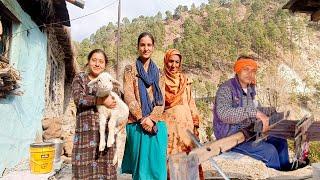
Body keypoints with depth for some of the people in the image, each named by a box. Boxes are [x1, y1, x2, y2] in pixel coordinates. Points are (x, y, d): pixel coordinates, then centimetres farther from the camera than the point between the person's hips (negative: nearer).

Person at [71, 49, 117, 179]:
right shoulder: (80, 78, 8)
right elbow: (78, 98, -10)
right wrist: (102, 101, -16)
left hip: (107, 131, 2)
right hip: (86, 130, -2)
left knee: (105, 168, 4)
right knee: (86, 168, -2)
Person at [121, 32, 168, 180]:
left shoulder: (158, 72, 12)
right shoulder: (130, 70, 4)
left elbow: (161, 100, 4)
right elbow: (129, 97, -6)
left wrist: (151, 119, -12)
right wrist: (142, 119, -14)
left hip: (156, 125, 2)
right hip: (137, 124, -2)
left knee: (157, 165, 6)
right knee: (141, 165, 5)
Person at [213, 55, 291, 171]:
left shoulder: (249, 89, 9)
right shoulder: (226, 89, -18)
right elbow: (223, 113, -35)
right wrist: (254, 112, -38)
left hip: (247, 132, 9)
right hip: (230, 136, -9)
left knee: (281, 141, 10)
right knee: (270, 150, -19)